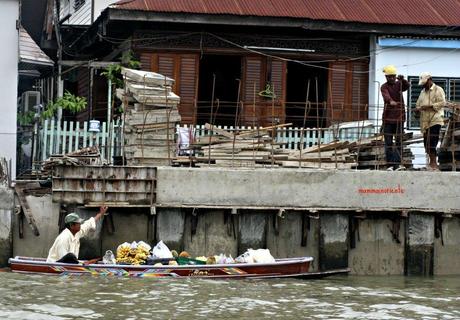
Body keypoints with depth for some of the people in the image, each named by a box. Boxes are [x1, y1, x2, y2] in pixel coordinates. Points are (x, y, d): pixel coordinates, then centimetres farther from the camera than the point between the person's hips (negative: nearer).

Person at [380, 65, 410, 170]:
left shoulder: (399, 84, 11)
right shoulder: (384, 87, 0)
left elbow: (407, 86, -9)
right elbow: (386, 95, -21)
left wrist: (402, 79, -30)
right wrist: (391, 101, -43)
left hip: (399, 117, 2)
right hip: (388, 117, -2)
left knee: (399, 141, -1)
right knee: (388, 142, -1)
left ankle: (398, 164, -1)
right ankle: (390, 165, 2)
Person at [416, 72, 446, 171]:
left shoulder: (438, 90, 0)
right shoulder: (423, 92, 23)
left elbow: (442, 103, -12)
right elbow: (418, 104, 25)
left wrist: (429, 106, -17)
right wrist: (418, 108, 1)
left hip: (435, 120, -7)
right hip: (425, 121, 7)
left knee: (432, 143, -15)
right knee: (426, 142, 7)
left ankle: (433, 164, -13)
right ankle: (432, 163, 15)